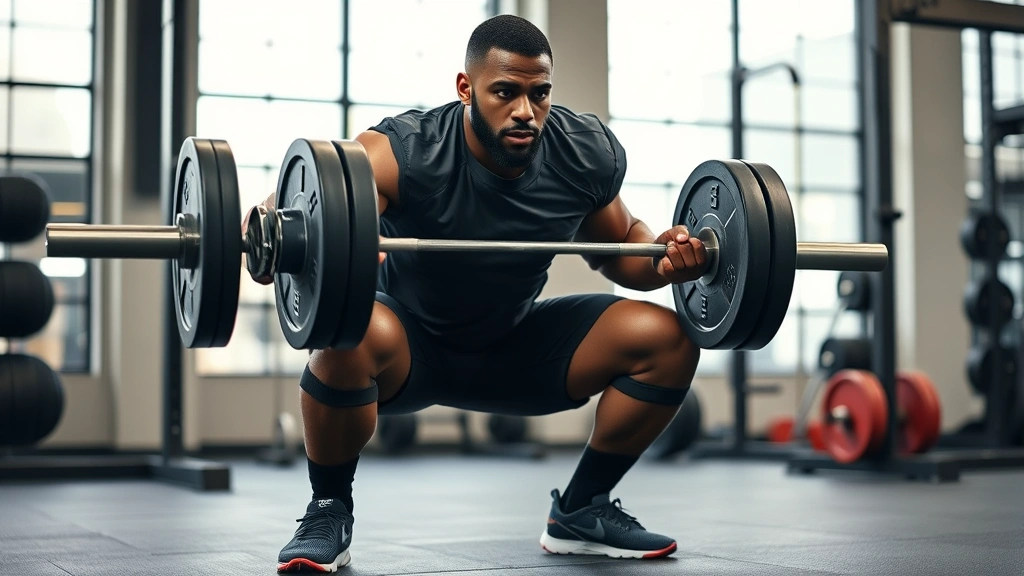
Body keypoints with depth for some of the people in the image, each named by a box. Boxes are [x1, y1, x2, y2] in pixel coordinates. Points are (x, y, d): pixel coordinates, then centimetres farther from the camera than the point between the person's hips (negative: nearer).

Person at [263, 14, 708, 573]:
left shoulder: (588, 155, -14)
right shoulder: (403, 152, -27)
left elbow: (616, 244, 5)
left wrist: (661, 261, -18)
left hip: (513, 348, 4)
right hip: (409, 348, -4)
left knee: (667, 338, -12)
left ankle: (580, 511, 6)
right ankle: (328, 514, -13)